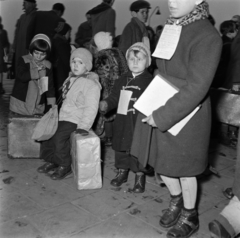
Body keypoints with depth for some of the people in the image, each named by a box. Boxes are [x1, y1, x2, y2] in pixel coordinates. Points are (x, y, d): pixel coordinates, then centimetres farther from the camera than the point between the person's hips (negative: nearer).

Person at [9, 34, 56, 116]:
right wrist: (36, 70, -20)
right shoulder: (23, 60, -5)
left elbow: (50, 85, 2)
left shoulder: (47, 66, 1)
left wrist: (51, 104, -3)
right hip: (20, 102, -1)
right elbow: (21, 76, -21)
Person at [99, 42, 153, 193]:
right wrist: (106, 104, -3)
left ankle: (140, 176, 21)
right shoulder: (122, 80, 11)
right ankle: (122, 171, 35)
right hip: (122, 121, 5)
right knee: (120, 147, 16)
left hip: (140, 122, -5)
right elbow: (114, 97, 14)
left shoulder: (149, 81, -7)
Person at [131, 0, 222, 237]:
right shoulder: (171, 27, 2)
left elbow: (195, 89, -24)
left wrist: (161, 117, -23)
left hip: (185, 116, -6)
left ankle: (189, 217, 38)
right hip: (158, 110, 7)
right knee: (160, 161, 18)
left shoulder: (207, 37, -21)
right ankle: (176, 200, 47)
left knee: (183, 168, 11)